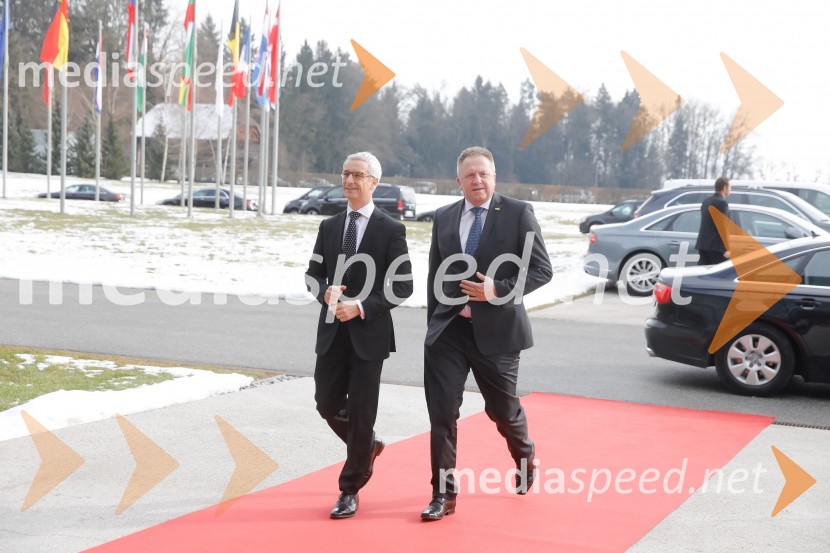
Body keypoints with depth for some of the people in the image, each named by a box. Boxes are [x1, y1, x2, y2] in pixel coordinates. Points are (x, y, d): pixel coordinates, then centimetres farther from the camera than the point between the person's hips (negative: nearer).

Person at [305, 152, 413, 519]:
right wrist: (326, 292, -11)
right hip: (332, 332, 5)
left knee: (361, 411, 0)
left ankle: (349, 491, 13)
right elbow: (313, 274, 12)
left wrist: (362, 306, -18)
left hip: (369, 333, -5)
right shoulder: (329, 227, 9)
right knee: (327, 403, 9)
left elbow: (402, 287, -8)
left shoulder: (391, 230, -5)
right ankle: (367, 447, 39)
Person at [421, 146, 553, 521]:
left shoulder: (518, 213, -4)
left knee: (502, 409, 12)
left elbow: (541, 269, -7)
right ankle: (444, 493, 9)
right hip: (448, 330, 3)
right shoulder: (444, 218, 8)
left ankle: (525, 457, 44)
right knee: (442, 412, -2)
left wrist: (499, 290, -20)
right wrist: (433, 324, 11)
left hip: (495, 330, -3)